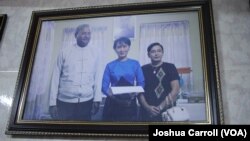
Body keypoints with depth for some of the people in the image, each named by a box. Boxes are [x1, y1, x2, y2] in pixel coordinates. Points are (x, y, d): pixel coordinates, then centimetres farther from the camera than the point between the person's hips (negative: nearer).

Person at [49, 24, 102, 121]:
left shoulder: (94, 54, 6)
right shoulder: (64, 52, 2)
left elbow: (97, 77, 5)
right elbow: (56, 77, 2)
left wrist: (97, 99, -2)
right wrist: (52, 102, -1)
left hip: (87, 102, 1)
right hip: (65, 102, -1)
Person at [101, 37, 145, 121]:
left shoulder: (135, 64, 5)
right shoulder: (110, 66, 3)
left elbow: (141, 83, 3)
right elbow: (104, 86, -1)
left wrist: (135, 92, -17)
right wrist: (110, 93, -22)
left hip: (130, 103, 1)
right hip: (113, 103, 0)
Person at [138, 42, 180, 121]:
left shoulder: (170, 67, 3)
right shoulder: (143, 69, 8)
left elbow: (175, 90, -4)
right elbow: (139, 91, 4)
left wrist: (161, 107, -10)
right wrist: (147, 107, -11)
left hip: (167, 111, -1)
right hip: (147, 112, 2)